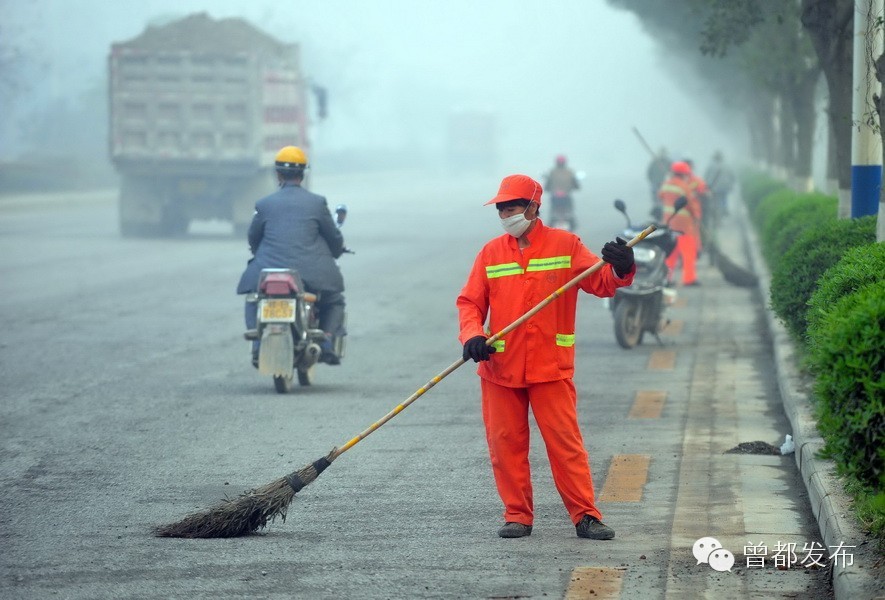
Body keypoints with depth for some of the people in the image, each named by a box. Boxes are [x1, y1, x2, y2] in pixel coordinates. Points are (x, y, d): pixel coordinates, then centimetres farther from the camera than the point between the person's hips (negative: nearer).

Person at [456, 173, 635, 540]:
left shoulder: (565, 245, 3)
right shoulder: (490, 253, 9)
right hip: (499, 368, 3)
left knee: (566, 442, -4)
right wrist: (472, 334, -14)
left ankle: (585, 516, 0)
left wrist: (620, 270, -27)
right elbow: (470, 302, 6)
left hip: (551, 368, -3)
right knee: (505, 444, 4)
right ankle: (517, 515, 15)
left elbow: (600, 282, -5)